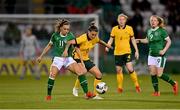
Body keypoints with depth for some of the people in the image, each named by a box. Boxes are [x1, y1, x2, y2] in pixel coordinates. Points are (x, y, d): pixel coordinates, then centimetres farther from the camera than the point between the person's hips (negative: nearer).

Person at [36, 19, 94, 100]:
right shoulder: (55, 35, -2)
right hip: (57, 58, -1)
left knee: (80, 72, -17)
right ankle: (48, 95, -3)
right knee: (52, 75, -21)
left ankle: (87, 93, -12)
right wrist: (41, 56, 14)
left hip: (68, 58, 1)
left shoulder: (70, 36, -5)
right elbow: (49, 46, 12)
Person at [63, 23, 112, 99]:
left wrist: (107, 46, 32)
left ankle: (95, 94, 10)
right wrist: (66, 50, -44)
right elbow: (70, 42, -32)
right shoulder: (83, 38, -25)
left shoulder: (94, 39, -3)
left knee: (99, 74, 0)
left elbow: (99, 41, 22)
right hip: (78, 59, -7)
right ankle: (76, 88, -10)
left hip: (86, 59, 8)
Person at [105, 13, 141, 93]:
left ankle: (137, 85, -4)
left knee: (130, 69, -16)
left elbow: (133, 40, 7)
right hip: (117, 52, 2)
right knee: (118, 70, 5)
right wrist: (107, 46, -12)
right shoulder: (114, 29, 2)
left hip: (127, 52, -2)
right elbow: (111, 39, 7)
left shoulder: (129, 28, 0)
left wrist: (136, 51, 4)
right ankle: (120, 88, 18)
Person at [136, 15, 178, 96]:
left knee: (159, 75, -7)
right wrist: (140, 40, 10)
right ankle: (156, 91, 7)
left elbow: (169, 41, -7)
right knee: (152, 74, -1)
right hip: (151, 55, 6)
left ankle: (173, 83, 14)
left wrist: (164, 50, -17)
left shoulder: (162, 31, -10)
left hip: (160, 55, -6)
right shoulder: (149, 31, 8)